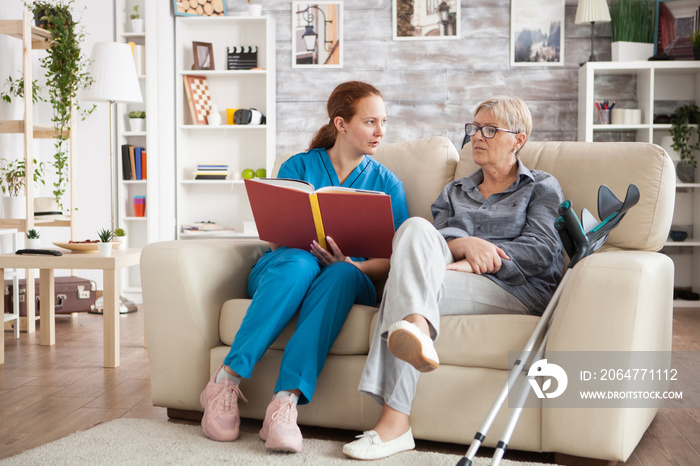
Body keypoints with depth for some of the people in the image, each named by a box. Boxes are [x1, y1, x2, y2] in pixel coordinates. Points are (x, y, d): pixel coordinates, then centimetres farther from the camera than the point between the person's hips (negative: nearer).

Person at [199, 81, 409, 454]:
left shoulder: (387, 184, 14)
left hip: (349, 282, 1)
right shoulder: (298, 167, 11)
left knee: (341, 275, -37)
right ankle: (226, 382, -38)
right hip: (282, 269, 0)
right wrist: (304, 243, -20)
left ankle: (286, 400, -48)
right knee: (299, 262, -37)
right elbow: (276, 239, 2)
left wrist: (351, 265, -17)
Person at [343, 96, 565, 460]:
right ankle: (416, 331, -53)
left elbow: (540, 251, -1)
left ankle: (394, 421, -44)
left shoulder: (542, 187, 17)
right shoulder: (455, 191, 31)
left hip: (520, 290, -4)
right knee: (416, 227, -28)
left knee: (407, 282, -30)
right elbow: (438, 234, 11)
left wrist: (473, 263, -15)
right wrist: (462, 244, -16)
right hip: (456, 274, 4)